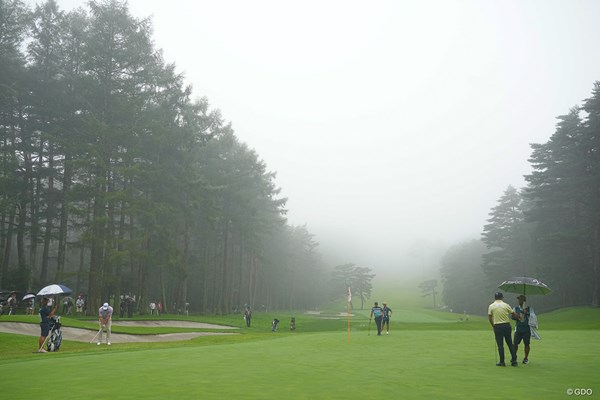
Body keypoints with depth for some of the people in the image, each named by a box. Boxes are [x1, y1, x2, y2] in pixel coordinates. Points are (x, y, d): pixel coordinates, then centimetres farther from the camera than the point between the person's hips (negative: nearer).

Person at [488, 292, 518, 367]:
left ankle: (502, 362, 6)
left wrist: (493, 325, 15)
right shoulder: (506, 305, 0)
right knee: (510, 344, 11)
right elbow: (513, 314, 10)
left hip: (497, 326, -1)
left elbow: (489, 318, 0)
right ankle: (514, 361, 12)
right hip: (507, 325, 1)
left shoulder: (491, 306, -2)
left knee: (500, 345, 4)